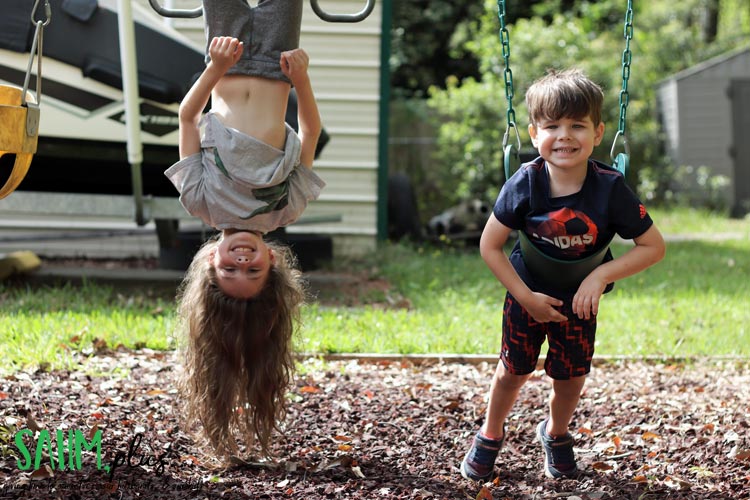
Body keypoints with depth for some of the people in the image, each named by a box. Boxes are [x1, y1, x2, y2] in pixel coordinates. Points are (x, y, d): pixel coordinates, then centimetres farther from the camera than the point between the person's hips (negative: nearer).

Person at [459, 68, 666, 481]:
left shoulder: (610, 188, -26)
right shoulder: (525, 184, -25)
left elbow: (654, 247, -17)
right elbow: (490, 246, -15)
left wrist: (601, 276, -25)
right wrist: (525, 297, -17)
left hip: (579, 297, 0)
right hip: (528, 293, 0)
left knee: (571, 378, 12)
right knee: (513, 371, 13)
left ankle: (555, 433, 45)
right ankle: (490, 435, 41)